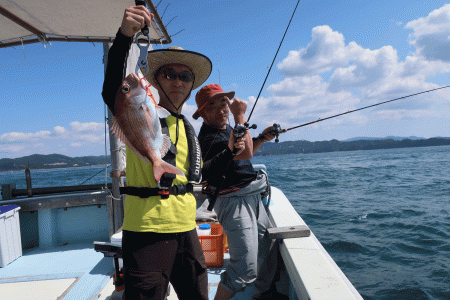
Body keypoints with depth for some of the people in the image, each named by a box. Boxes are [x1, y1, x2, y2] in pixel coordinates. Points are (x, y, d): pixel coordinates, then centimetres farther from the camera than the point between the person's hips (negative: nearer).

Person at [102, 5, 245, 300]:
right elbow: (111, 92, -29)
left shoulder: (188, 129, 14)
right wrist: (124, 36, -41)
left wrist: (229, 152, 14)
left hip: (186, 230, 7)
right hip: (147, 231, -7)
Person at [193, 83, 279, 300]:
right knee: (245, 269, -11)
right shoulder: (208, 137, -18)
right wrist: (240, 116, -20)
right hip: (235, 202, -10)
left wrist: (261, 139, 13)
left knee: (269, 254, 18)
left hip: (252, 198, 10)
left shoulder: (226, 129, 13)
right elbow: (245, 153, -29)